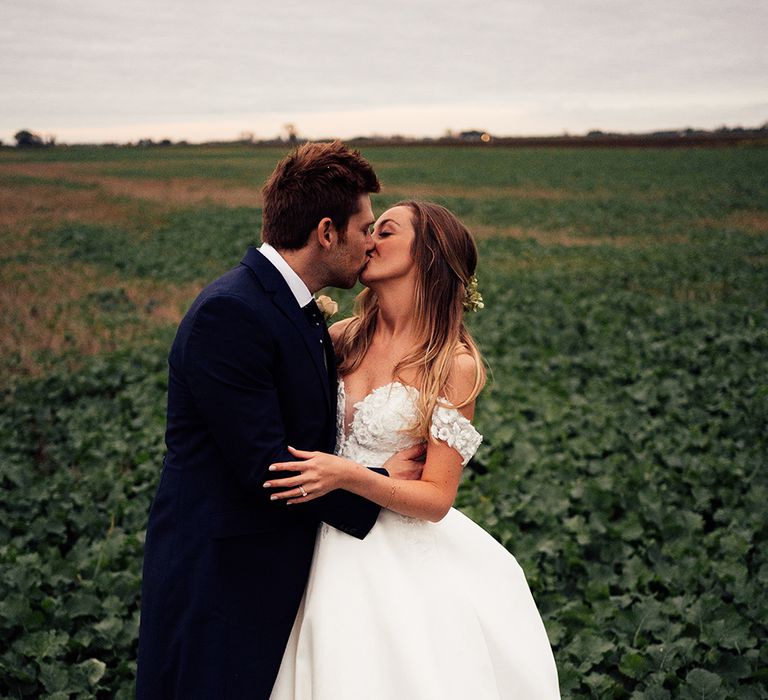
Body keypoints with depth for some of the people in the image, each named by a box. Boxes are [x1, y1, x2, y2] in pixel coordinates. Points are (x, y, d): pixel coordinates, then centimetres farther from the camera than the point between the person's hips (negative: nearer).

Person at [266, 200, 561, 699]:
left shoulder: (454, 363, -11)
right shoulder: (343, 336, 2)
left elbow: (436, 499, -13)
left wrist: (349, 475, -26)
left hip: (404, 560, -4)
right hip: (334, 550, 4)